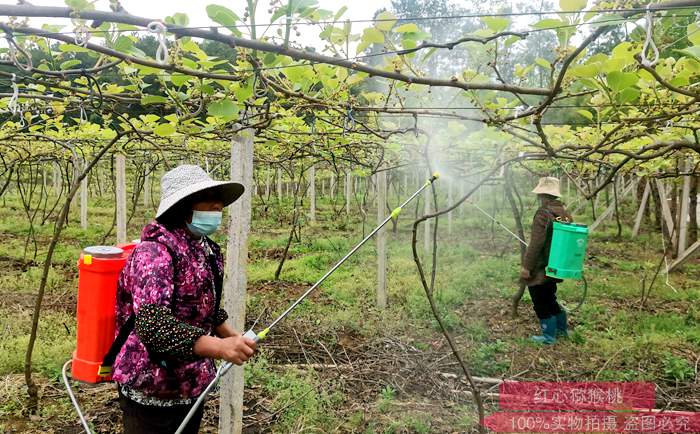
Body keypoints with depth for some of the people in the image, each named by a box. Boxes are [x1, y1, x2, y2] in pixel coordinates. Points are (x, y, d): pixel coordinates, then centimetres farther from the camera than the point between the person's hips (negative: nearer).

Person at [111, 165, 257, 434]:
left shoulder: (207, 250, 5)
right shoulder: (154, 252, -21)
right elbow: (152, 323, -33)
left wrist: (232, 336, 8)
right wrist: (219, 347, -41)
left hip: (193, 386, 8)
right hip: (152, 391, -8)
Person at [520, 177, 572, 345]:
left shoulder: (543, 213, -20)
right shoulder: (565, 213, 5)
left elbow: (536, 243, -25)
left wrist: (526, 266, -20)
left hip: (540, 269, -8)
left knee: (541, 303, 6)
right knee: (549, 298, 25)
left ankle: (549, 336, 15)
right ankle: (561, 329, 37)